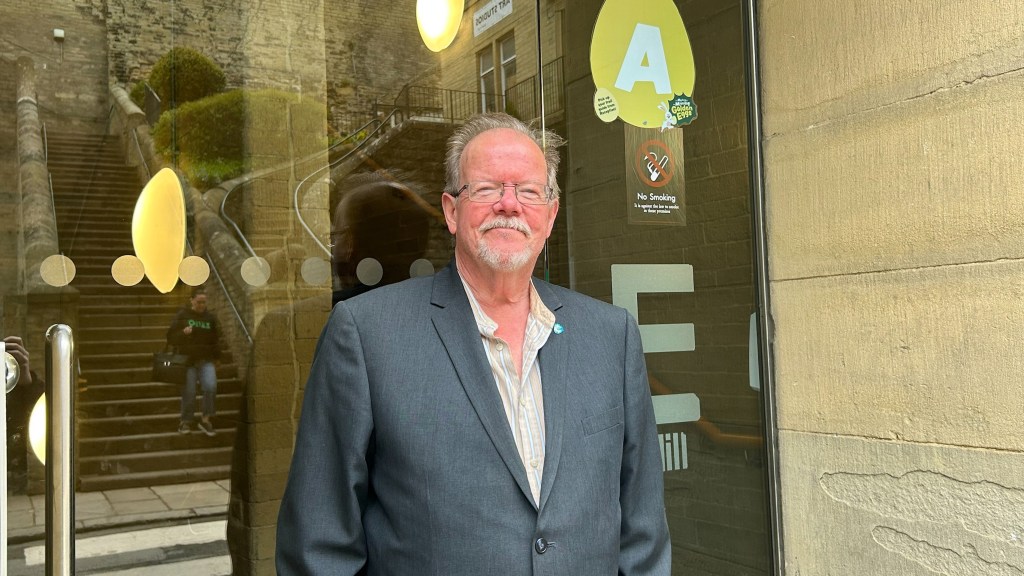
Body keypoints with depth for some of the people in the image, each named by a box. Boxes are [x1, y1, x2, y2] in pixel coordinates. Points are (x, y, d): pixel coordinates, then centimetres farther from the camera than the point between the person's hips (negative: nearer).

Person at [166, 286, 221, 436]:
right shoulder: (182, 316, 2)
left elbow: (215, 340, 21)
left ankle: (206, 419, -4)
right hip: (188, 360, -2)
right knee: (189, 392, -2)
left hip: (206, 360, 2)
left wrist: (216, 357, 12)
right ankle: (186, 422, 17)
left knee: (211, 387, -18)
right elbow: (171, 338, 1)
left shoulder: (210, 318, 11)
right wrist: (183, 333, -18)